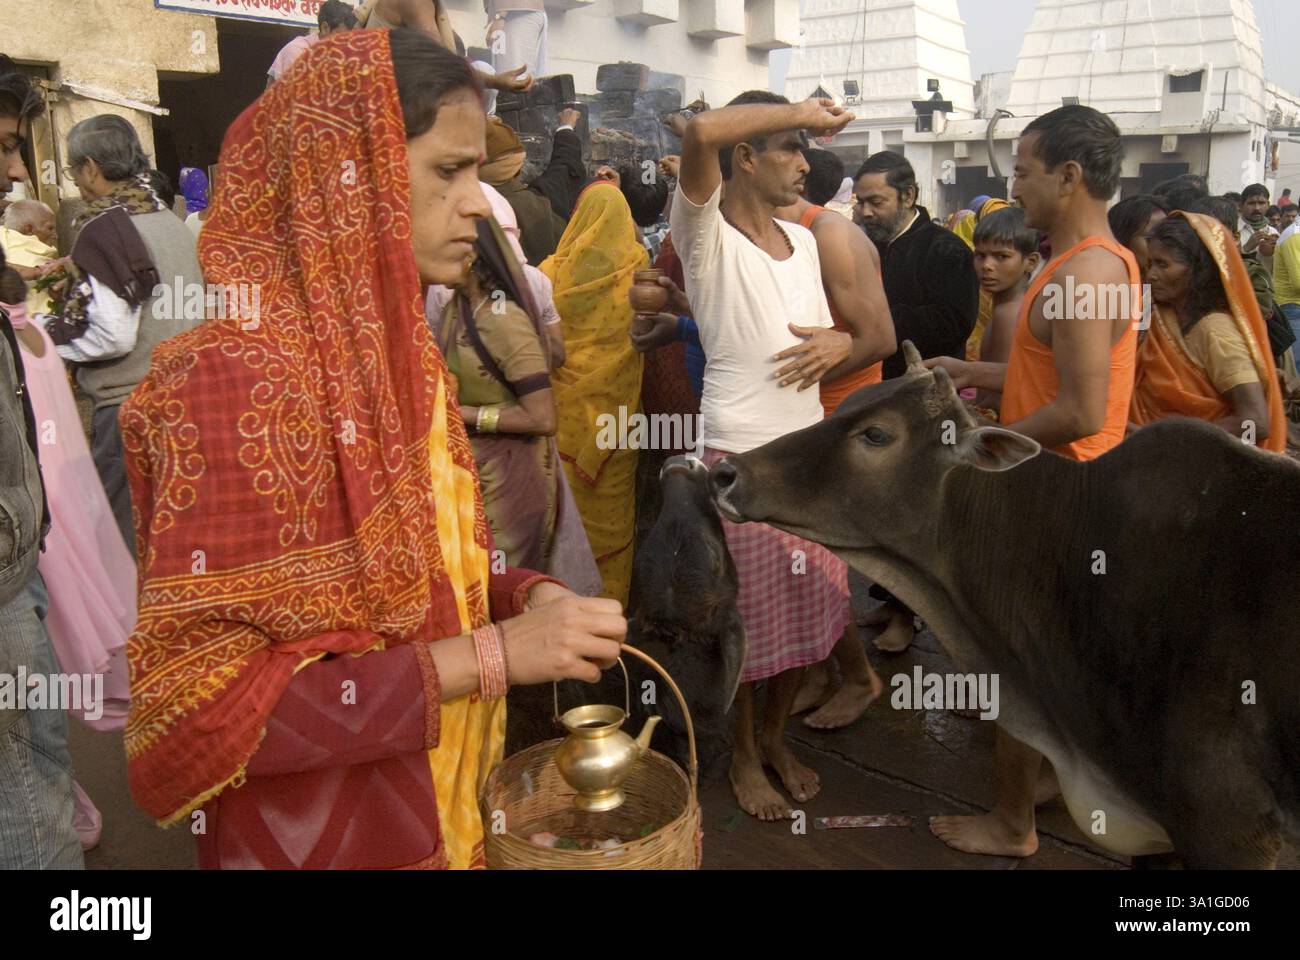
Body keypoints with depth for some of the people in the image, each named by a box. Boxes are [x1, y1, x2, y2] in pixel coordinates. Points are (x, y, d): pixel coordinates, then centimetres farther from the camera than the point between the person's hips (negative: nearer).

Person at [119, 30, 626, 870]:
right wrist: (489, 656, -27)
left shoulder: (395, 352, 2)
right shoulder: (239, 377, -23)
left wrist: (525, 596, -8)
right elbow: (198, 699, -24)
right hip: (321, 833, -7)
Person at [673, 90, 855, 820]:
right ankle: (745, 756, 27)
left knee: (810, 609, 14)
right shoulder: (708, 232, -8)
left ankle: (776, 735, 35)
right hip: (740, 457, -7)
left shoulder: (802, 240, 13)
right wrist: (800, 112, -16)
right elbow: (702, 132, -27)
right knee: (744, 617, 6)